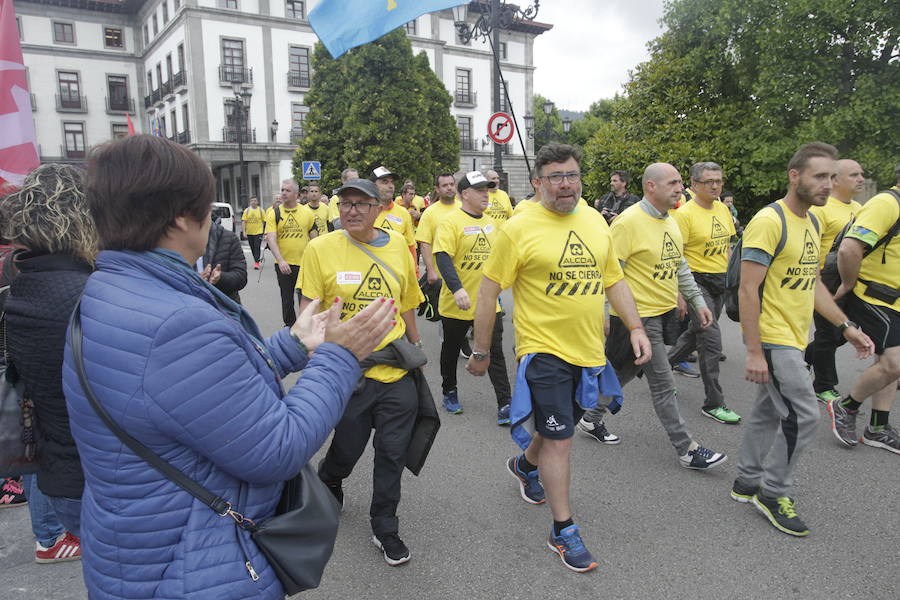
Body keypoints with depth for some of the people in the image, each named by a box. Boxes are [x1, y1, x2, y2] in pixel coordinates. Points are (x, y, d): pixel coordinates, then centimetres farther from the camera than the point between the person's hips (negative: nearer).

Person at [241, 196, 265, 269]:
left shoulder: (260, 210, 0)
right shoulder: (247, 210, 3)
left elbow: (264, 221, 2)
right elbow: (244, 221, 0)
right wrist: (244, 231, -7)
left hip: (258, 232, -3)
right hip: (249, 232, 3)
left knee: (257, 247, -11)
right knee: (252, 248, 12)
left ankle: (257, 262, -10)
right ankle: (256, 260, 28)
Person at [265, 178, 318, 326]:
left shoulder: (307, 213, 2)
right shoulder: (274, 213, -2)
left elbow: (314, 238, 8)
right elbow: (271, 239, -11)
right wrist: (280, 260, -23)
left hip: (304, 264, 0)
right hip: (284, 265, 0)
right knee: (287, 299, 11)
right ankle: (290, 326, 28)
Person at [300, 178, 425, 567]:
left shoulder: (397, 244, 3)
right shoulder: (321, 249, -7)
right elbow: (309, 310, -6)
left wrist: (416, 347, 19)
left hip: (397, 371, 3)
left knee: (392, 453, 9)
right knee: (347, 448, 15)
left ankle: (385, 529, 29)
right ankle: (327, 484, 51)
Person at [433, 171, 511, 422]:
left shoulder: (490, 222, 9)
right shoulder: (451, 221, -12)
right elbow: (443, 257, -23)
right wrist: (457, 289, -33)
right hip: (457, 304, -4)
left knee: (495, 353, 2)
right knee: (451, 350, 15)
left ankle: (505, 404, 5)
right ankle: (449, 392, 35)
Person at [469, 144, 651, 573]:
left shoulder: (595, 222, 6)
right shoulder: (519, 228, -12)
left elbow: (614, 279, 15)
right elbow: (488, 291, -9)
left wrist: (635, 327, 6)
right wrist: (481, 352, -6)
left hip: (588, 350, 6)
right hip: (544, 350, -6)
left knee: (559, 428, 22)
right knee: (559, 439, -1)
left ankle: (525, 465, 52)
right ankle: (563, 530, 17)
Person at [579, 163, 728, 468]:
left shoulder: (670, 222, 10)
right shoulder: (629, 222, -17)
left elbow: (680, 266, 20)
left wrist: (697, 300, 15)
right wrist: (607, 315, -20)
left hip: (665, 313, 9)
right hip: (638, 316, -9)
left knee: (625, 372, 19)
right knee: (664, 384, 1)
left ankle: (591, 418, 36)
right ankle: (687, 450, 13)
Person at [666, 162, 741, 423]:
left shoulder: (723, 209, 8)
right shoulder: (685, 213, -14)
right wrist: (679, 295, -19)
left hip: (720, 282, 7)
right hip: (697, 281, -7)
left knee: (696, 333, 17)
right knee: (712, 342, -8)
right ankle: (713, 404, 3)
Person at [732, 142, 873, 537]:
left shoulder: (811, 223, 12)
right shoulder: (769, 222, -17)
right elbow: (748, 290, -21)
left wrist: (846, 326, 14)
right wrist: (754, 352, -23)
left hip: (793, 339, 9)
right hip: (772, 339, -9)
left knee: (768, 412, 16)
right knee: (803, 415, -6)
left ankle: (747, 482, 30)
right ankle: (773, 492, 12)